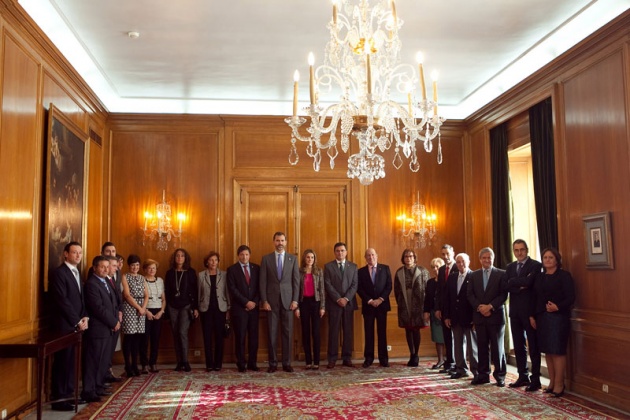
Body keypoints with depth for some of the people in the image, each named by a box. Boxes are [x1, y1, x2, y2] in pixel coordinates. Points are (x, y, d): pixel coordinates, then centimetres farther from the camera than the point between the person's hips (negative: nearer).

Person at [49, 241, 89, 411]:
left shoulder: (77, 273, 16)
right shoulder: (59, 273, -11)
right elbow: (62, 301, -17)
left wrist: (85, 317, 3)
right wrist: (77, 321, -14)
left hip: (77, 325, 8)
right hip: (65, 325, -8)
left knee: (72, 362, 11)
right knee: (62, 362, -3)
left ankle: (69, 393, 19)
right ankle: (58, 399, 4)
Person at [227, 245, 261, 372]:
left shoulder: (256, 268, 11)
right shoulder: (232, 269, 1)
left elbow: (259, 287, 8)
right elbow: (232, 289, -6)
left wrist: (255, 302, -5)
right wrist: (246, 302, -11)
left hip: (253, 307, 3)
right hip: (239, 308, -3)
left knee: (254, 336, 3)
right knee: (240, 337, -1)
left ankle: (252, 363, 11)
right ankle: (241, 364, 7)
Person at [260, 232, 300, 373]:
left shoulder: (293, 258, 7)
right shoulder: (266, 259, 4)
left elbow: (296, 281, 5)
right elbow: (263, 281, 1)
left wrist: (295, 300, -3)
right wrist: (264, 301, -6)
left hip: (287, 300, 1)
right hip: (271, 300, -1)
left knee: (287, 332, 3)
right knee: (272, 332, 2)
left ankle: (287, 363, 10)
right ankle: (273, 363, 10)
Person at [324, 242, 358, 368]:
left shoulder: (353, 266, 10)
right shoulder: (328, 266, 5)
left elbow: (355, 284, 3)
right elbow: (328, 285, -3)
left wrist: (346, 298, -10)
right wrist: (338, 299, -13)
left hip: (349, 303, 2)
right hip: (333, 303, -2)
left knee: (348, 331, 4)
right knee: (333, 331, -1)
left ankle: (347, 358, 10)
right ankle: (332, 358, 4)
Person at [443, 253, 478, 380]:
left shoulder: (474, 277, -8)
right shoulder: (452, 278, 11)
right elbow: (447, 298, 11)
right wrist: (446, 316, 6)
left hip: (469, 317, -6)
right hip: (455, 318, 6)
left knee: (472, 345, 2)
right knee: (458, 344, 10)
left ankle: (476, 370, 11)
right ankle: (461, 369, 19)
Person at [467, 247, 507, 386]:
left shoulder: (501, 274, 1)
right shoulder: (474, 275, 12)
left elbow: (504, 294, -6)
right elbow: (470, 294, 7)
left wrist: (490, 306, -14)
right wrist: (479, 307, -9)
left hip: (496, 315, -3)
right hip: (479, 316, 3)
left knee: (497, 347, 2)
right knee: (482, 347, 6)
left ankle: (500, 376, 11)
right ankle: (483, 375, 13)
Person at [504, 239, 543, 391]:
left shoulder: (536, 265, -6)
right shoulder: (510, 267, 12)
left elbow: (528, 282, -22)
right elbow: (506, 286, -3)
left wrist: (514, 282, -11)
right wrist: (522, 285, -14)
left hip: (530, 310, -6)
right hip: (515, 311, 6)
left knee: (533, 346, 1)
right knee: (518, 346, 12)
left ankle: (535, 379, 8)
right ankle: (523, 376, 21)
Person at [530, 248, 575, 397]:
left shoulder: (564, 275, -4)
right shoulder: (539, 277, 13)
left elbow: (571, 298, -10)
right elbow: (535, 298, 13)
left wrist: (557, 307, -24)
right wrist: (532, 316, 6)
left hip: (558, 317, -5)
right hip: (542, 318, 6)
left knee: (558, 351, -3)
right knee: (547, 351, 8)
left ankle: (559, 384, 4)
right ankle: (552, 382, 16)